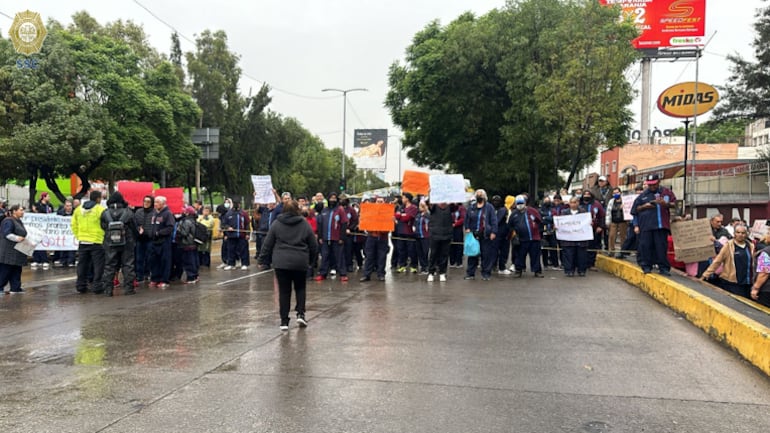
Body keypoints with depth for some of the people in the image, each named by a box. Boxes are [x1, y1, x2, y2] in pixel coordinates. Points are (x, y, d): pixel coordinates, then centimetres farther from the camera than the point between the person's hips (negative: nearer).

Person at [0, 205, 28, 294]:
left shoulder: (19, 221, 18)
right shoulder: (8, 221, -11)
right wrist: (17, 238, -32)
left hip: (17, 251, 10)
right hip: (8, 251, -10)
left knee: (16, 270, 9)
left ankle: (15, 288, 12)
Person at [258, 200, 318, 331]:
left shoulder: (277, 224, 1)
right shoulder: (304, 224, 2)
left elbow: (267, 244, 1)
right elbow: (314, 245, 5)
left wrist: (262, 258, 11)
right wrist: (310, 259, 20)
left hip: (281, 262, 0)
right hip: (300, 262, 1)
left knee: (284, 291, 5)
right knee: (300, 288, 19)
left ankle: (284, 321, 5)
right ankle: (300, 314, 6)